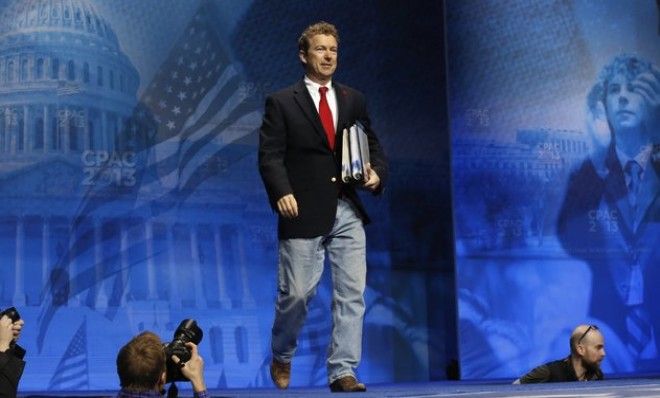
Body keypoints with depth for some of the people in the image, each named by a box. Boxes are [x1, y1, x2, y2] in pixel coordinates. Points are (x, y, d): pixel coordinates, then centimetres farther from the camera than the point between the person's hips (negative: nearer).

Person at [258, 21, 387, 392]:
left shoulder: (354, 100, 14)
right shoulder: (282, 102, 3)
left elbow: (374, 146, 17)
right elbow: (270, 155, -4)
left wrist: (377, 172, -4)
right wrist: (282, 192, -20)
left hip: (348, 211, 4)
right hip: (304, 212, -3)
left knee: (351, 293, -2)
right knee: (297, 293, 0)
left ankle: (343, 371, 4)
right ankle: (282, 357, 26)